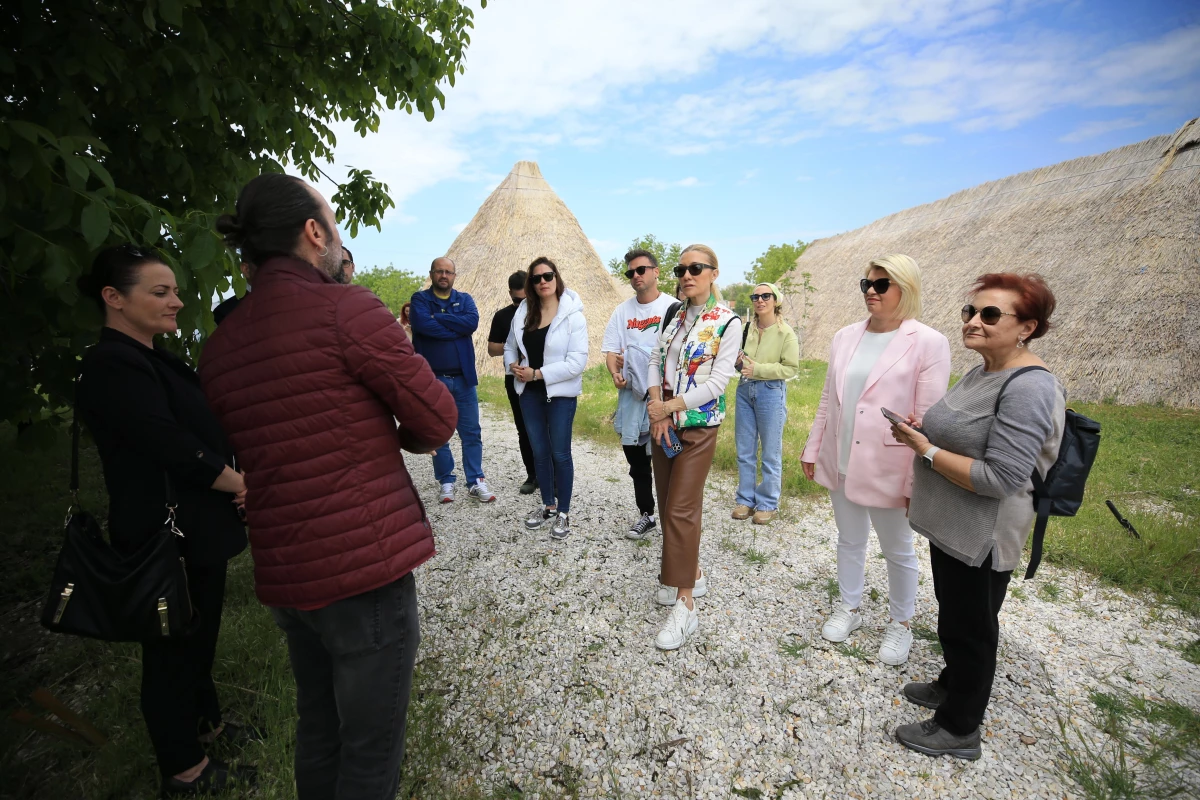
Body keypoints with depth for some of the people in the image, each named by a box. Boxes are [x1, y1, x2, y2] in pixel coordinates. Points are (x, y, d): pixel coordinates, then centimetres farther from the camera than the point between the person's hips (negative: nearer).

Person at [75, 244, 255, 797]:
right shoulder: (111, 366, -19)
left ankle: (206, 722, 44)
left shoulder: (156, 358, 11)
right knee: (173, 649, 9)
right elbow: (173, 449, -24)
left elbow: (200, 431, 13)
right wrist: (239, 482, -10)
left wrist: (230, 478, -2)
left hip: (198, 532, 9)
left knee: (200, 635, 23)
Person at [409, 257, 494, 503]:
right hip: (432, 378, -2)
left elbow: (472, 322, -13)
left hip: (463, 377, 2)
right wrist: (457, 328, -14)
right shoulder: (420, 299, 1)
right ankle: (446, 483, 20)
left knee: (471, 433, 5)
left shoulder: (464, 299, 7)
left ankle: (475, 482, 14)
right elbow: (423, 324, -20)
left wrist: (438, 317, -14)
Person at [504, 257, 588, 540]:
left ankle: (563, 513, 19)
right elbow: (510, 346, 16)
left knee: (560, 454, 4)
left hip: (560, 394, -5)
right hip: (529, 393, 5)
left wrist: (538, 373, -19)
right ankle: (548, 505, 32)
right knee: (539, 452, 15)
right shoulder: (523, 312, 5)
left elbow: (577, 361, -19)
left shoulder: (572, 315, -12)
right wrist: (513, 365, -6)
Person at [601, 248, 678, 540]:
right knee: (636, 461, 14)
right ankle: (646, 514, 30)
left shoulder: (673, 307, -5)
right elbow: (611, 351, 7)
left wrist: (633, 357, -15)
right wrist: (615, 373, -13)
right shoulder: (623, 310, 10)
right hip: (631, 397, 5)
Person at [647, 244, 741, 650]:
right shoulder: (675, 314, 9)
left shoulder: (728, 322, -9)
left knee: (681, 510, -7)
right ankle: (692, 575, 32)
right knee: (667, 504, 13)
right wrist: (657, 409, -7)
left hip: (698, 426, -6)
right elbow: (656, 360, 7)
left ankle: (685, 605, 4)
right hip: (662, 421, 7)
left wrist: (669, 406, -16)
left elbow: (718, 381, -15)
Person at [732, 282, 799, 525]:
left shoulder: (785, 332, -8)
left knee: (770, 453, 6)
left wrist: (758, 370, -18)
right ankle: (746, 499, 25)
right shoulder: (747, 328, 5)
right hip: (745, 390, 5)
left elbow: (791, 368, -11)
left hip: (771, 393, -5)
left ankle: (767, 504, 20)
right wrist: (738, 361, -5)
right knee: (745, 451, 11)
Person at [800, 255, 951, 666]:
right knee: (850, 540, 20)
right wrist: (813, 448, 10)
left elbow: (928, 419, -13)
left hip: (888, 468, -4)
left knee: (898, 551, 15)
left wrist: (918, 483, -13)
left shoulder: (928, 343, -12)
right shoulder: (845, 337, 4)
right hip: (840, 462, 5)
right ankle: (849, 608, 40)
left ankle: (900, 623, 37)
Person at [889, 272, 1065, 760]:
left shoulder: (1029, 388, -24)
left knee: (968, 626, 9)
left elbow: (1001, 477, -28)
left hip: (980, 538, -9)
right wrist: (922, 433, 2)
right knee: (954, 616, 25)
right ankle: (952, 686, 46)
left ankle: (959, 729, 29)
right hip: (951, 527, 9)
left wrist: (926, 451, -22)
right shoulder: (981, 373, 6)